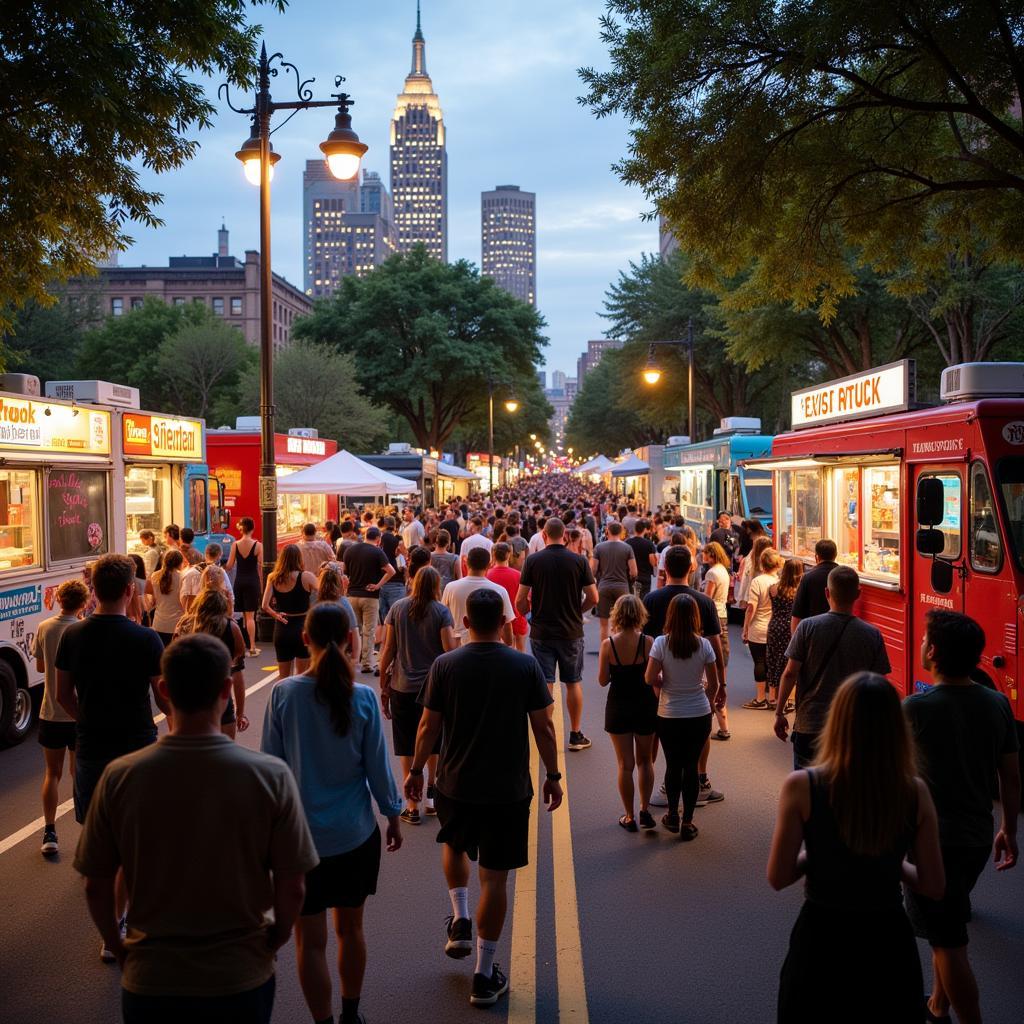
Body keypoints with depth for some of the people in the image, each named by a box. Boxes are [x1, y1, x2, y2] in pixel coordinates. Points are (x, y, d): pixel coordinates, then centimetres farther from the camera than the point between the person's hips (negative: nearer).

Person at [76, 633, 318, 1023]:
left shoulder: (120, 777, -15)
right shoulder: (270, 776, -18)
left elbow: (96, 887, -5)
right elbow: (292, 889, -12)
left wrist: (118, 947, 11)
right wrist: (274, 940, 7)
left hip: (150, 981, 1)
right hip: (243, 978, 0)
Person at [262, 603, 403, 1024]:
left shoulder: (283, 693, -11)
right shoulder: (363, 697, -10)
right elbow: (378, 767, -3)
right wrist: (393, 817, 12)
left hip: (301, 832, -2)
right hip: (354, 832, 2)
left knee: (310, 940, 9)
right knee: (350, 928, 19)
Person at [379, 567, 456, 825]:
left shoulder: (397, 608, -2)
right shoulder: (441, 611, -7)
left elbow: (388, 650, -1)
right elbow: (450, 652, -12)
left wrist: (384, 687, 6)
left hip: (402, 688, 1)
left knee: (408, 748, 7)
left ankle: (412, 806, 9)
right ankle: (431, 794, 25)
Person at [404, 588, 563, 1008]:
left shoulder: (445, 665, -8)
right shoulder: (526, 666, -9)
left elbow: (429, 726, -3)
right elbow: (543, 728, -5)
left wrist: (416, 770, 11)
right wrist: (553, 775, 7)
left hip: (455, 784, 1)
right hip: (509, 788, -1)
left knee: (454, 845, 31)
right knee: (495, 877, 7)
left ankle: (460, 923, 23)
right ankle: (484, 976, 14)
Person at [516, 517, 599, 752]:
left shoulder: (533, 560, -6)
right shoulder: (579, 561, -5)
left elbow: (520, 601, -7)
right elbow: (593, 598, -3)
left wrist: (528, 613, 13)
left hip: (541, 632, 0)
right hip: (571, 631, 1)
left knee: (545, 684, 4)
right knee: (574, 683, 12)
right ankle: (576, 735, 19)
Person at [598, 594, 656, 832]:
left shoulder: (608, 645, -13)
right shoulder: (648, 642, -14)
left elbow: (603, 680, -7)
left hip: (618, 707, 0)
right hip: (645, 705, 0)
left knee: (625, 764, 10)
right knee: (645, 760, 20)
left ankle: (629, 817, 16)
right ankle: (645, 810, 15)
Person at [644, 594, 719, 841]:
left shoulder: (661, 643, -13)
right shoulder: (703, 645, -9)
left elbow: (650, 678, -15)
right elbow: (713, 684, -2)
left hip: (669, 716, -1)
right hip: (699, 715, 1)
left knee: (673, 765, 15)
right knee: (691, 766, 9)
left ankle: (673, 815, 28)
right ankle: (687, 823, 14)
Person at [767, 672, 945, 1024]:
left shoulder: (802, 787, -18)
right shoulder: (915, 792, -12)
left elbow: (778, 877, -11)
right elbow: (934, 886, -4)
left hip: (821, 938, -1)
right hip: (889, 940, 1)